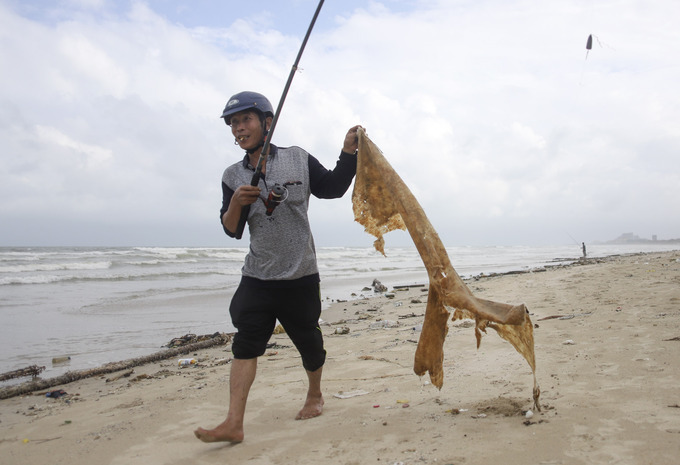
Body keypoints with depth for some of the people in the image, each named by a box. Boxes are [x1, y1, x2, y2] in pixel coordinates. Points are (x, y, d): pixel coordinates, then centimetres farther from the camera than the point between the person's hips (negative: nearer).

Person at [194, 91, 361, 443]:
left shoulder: (298, 160, -1)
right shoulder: (233, 176, 3)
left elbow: (333, 188, 9)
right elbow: (231, 230, 3)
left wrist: (348, 152, -4)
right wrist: (235, 203, -18)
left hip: (300, 274, -1)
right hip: (257, 276, 1)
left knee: (308, 341, 11)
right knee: (245, 343, -8)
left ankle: (315, 394, 37)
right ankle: (233, 424, -5)